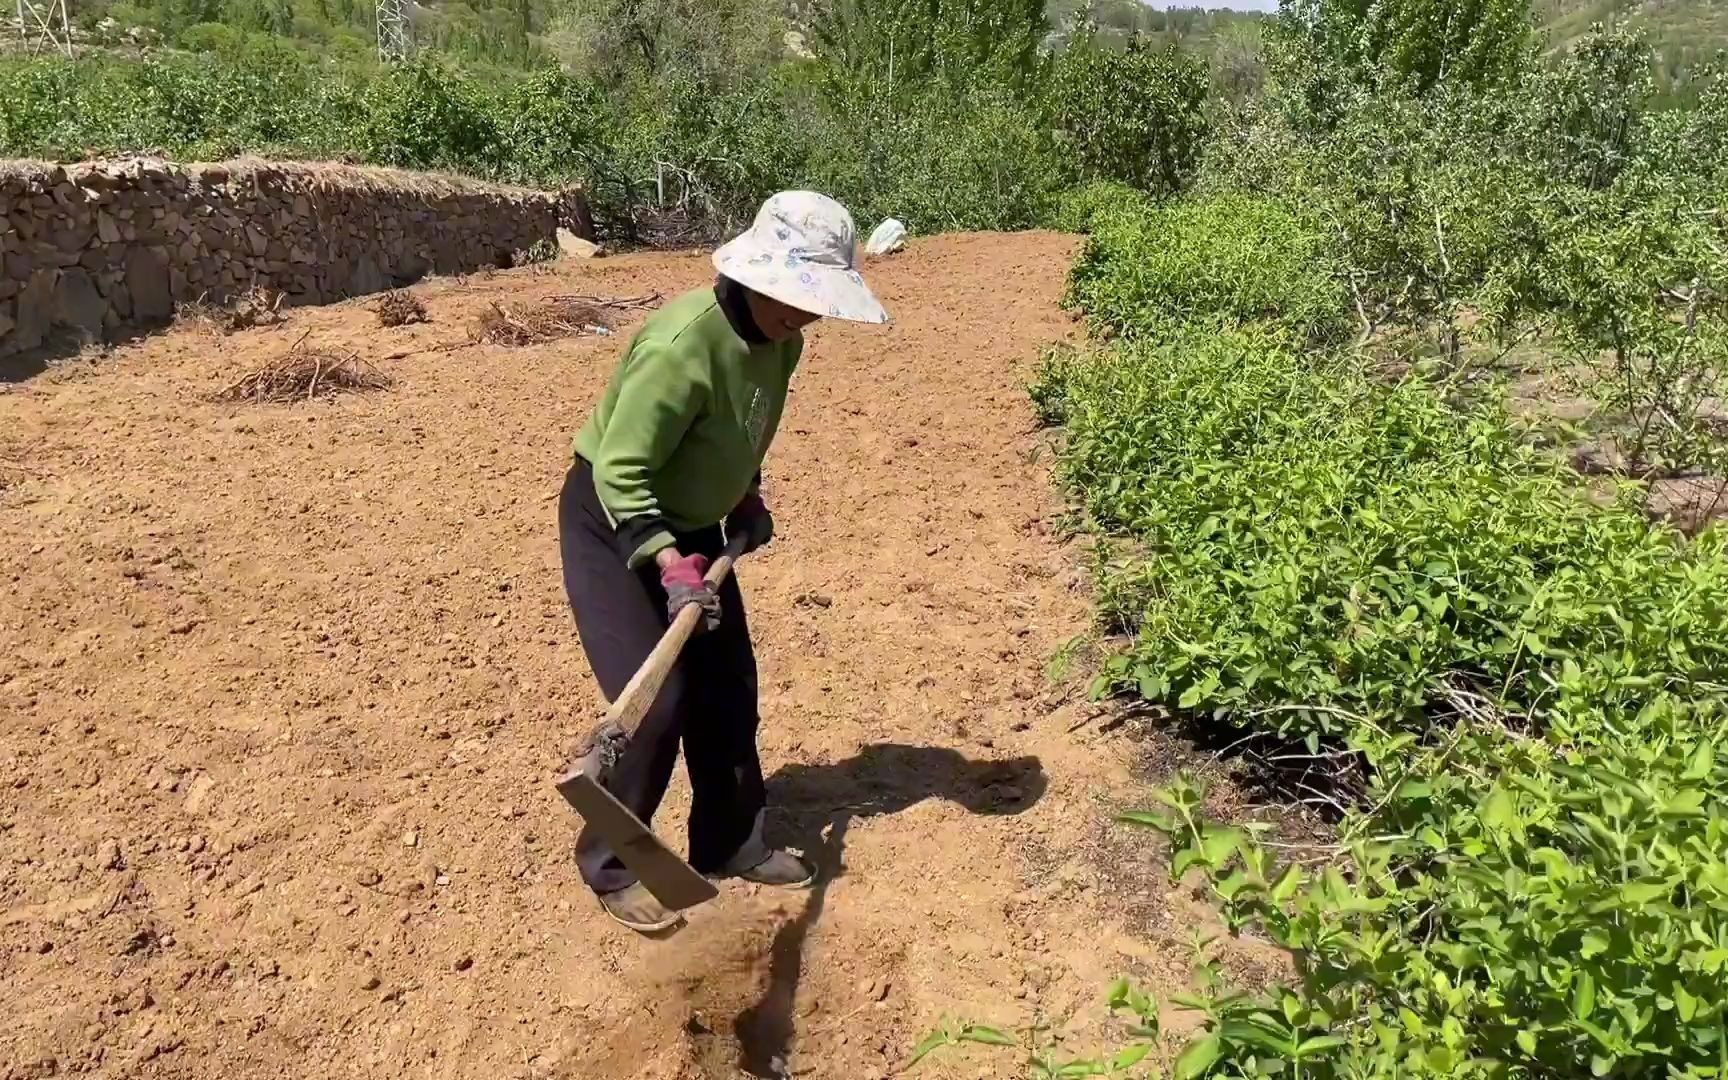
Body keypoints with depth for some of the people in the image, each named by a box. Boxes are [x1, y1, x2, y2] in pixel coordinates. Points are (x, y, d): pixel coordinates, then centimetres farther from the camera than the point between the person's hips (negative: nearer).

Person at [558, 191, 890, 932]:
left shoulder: (780, 337, -6)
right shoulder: (681, 345, -32)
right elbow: (619, 471, -29)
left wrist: (746, 498, 9)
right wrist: (667, 565, -36)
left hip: (690, 523, 8)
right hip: (613, 524, -8)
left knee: (729, 689, 11)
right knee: (658, 702, -11)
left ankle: (730, 844, 30)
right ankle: (610, 868, 11)